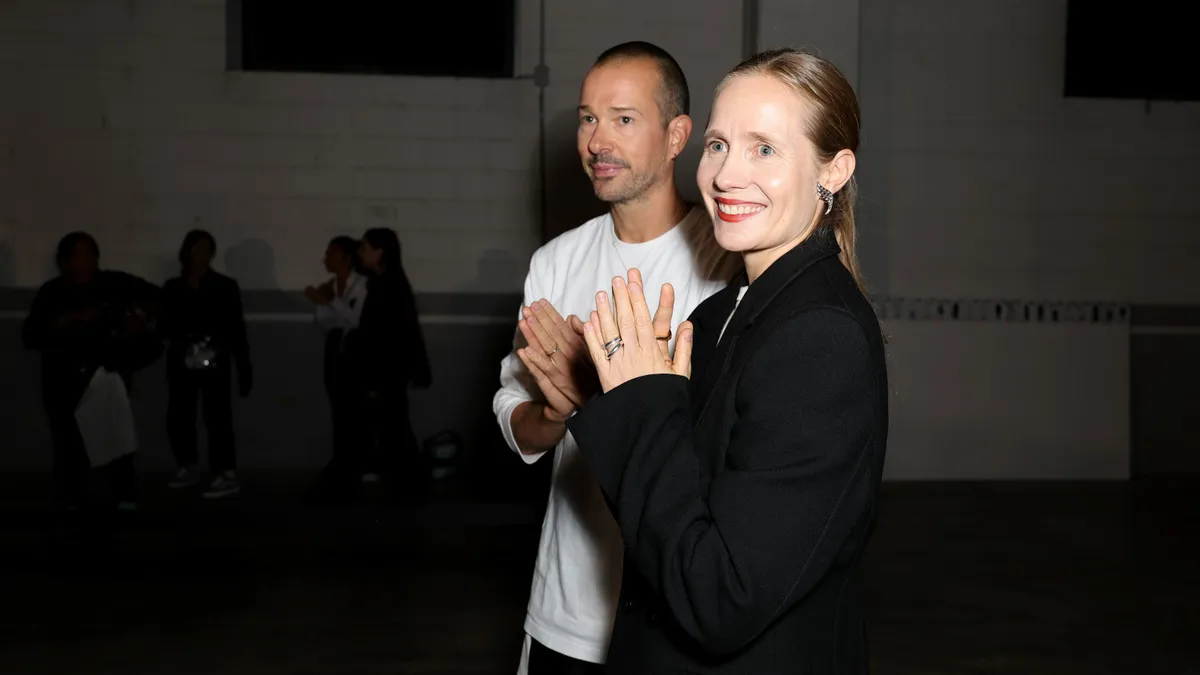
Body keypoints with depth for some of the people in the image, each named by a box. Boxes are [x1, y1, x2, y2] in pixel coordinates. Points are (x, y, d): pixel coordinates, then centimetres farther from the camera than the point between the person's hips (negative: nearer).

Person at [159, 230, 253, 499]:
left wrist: (244, 367, -4)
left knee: (217, 417, -9)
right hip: (181, 361, 4)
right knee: (178, 417, 6)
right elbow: (164, 329, 6)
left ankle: (228, 474, -7)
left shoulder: (225, 287, 2)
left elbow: (236, 329, 0)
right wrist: (184, 293, -5)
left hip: (214, 361, -4)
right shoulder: (172, 288, 10)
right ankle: (189, 467, 25)